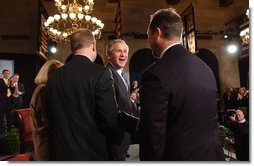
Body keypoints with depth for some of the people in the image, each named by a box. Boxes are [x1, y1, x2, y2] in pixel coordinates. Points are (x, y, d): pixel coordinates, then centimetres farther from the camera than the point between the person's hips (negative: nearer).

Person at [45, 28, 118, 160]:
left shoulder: (54, 76, 0)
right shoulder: (101, 73, -16)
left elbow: (50, 117, 8)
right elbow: (110, 120, -18)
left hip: (60, 152, 5)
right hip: (91, 152, -4)